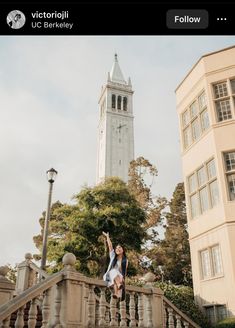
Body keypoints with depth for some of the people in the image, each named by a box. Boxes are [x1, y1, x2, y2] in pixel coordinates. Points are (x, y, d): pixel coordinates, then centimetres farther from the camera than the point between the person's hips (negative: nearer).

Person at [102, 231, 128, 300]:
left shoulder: (125, 260, 12)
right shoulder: (113, 256, 15)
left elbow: (125, 271, 1)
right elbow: (110, 246, 10)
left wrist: (122, 278, -18)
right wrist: (107, 236, 13)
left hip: (119, 278, 0)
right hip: (110, 276, 0)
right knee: (114, 271, -37)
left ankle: (117, 293, -65)